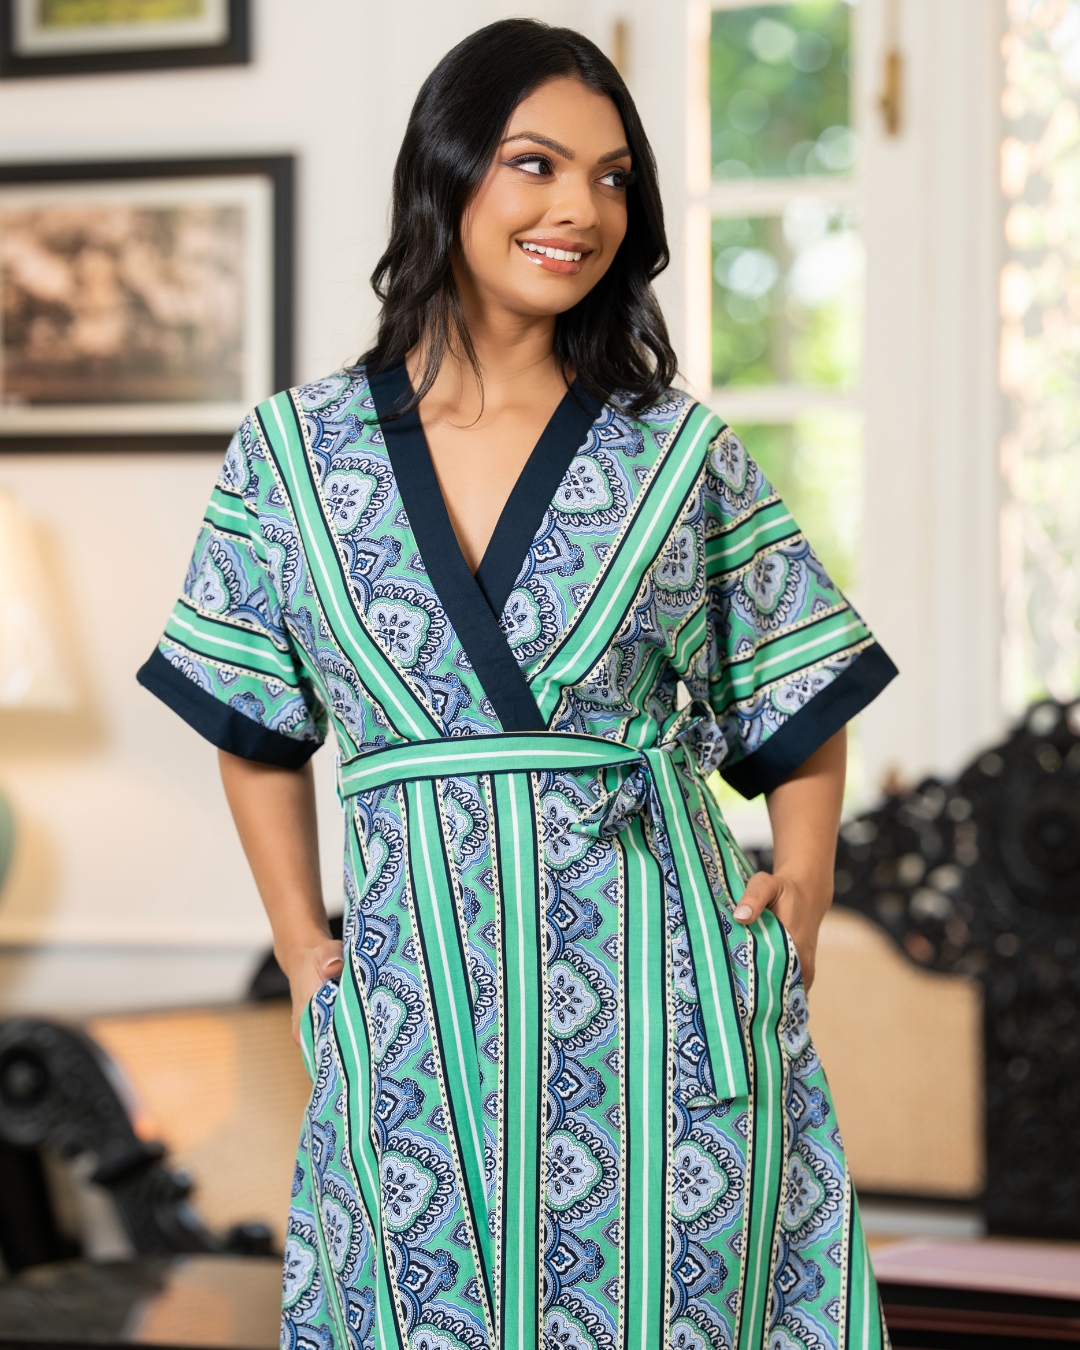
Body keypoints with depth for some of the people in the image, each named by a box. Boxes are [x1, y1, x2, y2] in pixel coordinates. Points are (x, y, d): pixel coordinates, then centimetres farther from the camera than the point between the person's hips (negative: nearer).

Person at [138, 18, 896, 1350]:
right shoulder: (292, 453, 3)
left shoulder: (684, 454, 3)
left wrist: (803, 875, -6)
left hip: (664, 1014, 0)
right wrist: (301, 945, 5)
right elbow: (257, 730, 13)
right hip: (416, 1018, 1)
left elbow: (800, 709, 10)